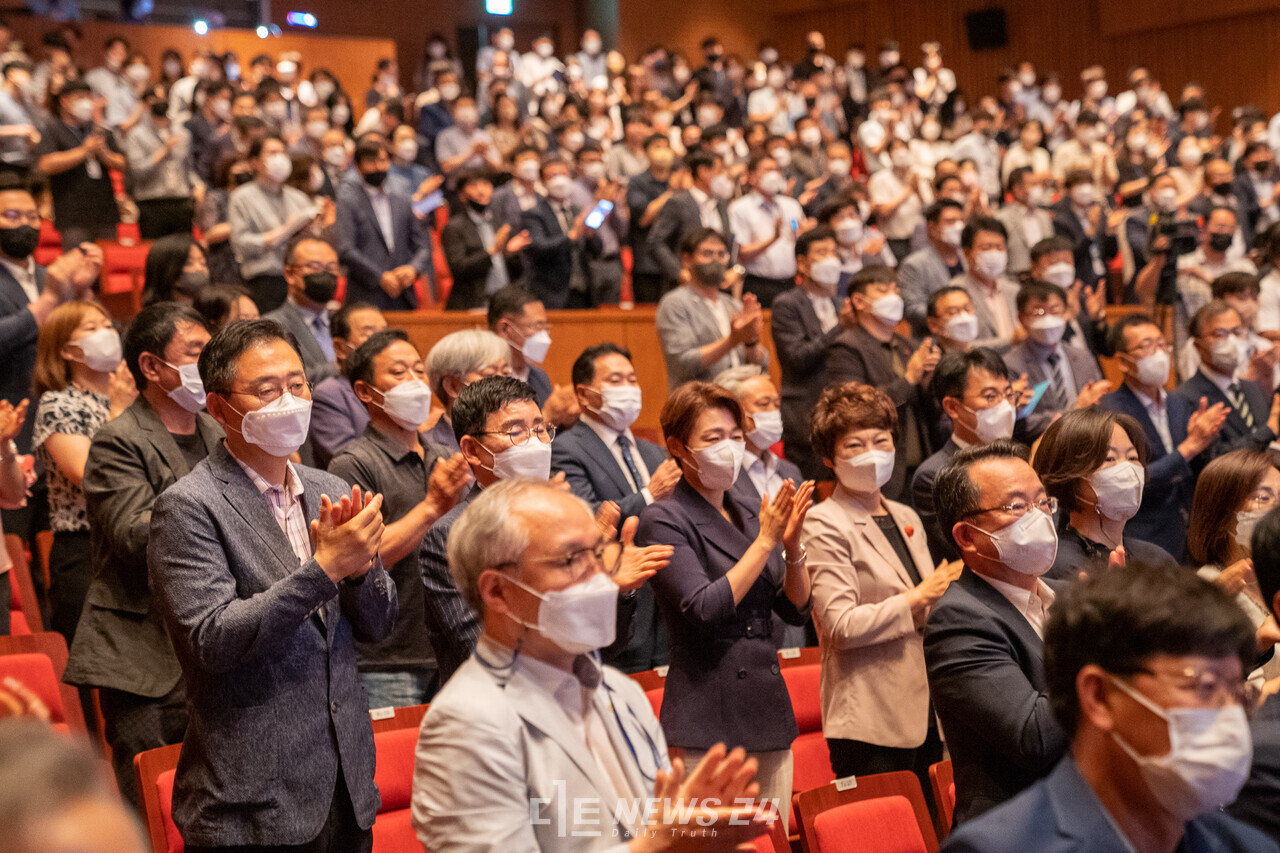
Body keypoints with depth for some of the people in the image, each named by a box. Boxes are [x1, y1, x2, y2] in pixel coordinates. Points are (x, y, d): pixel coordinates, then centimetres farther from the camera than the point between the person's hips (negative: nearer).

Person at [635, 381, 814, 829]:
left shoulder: (748, 515, 13)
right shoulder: (663, 520, -7)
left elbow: (797, 610, 11)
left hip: (768, 713, 7)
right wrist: (766, 541, -16)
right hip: (708, 724, -7)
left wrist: (792, 544, -5)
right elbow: (706, 610, -18)